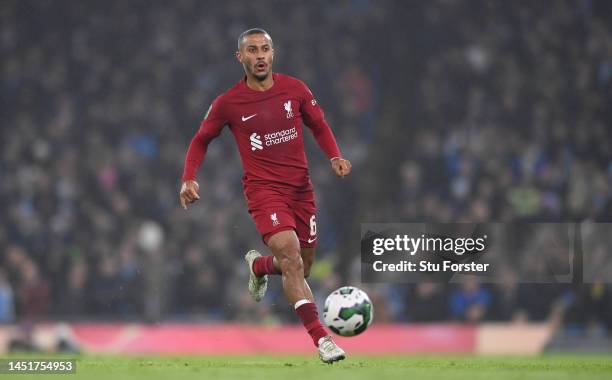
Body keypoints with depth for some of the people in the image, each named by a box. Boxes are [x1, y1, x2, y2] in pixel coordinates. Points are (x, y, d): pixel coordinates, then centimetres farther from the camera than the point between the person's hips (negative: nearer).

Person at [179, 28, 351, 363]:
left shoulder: (294, 89, 1)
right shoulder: (228, 103, -5)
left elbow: (319, 126, 15)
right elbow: (201, 140, 10)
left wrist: (335, 157, -3)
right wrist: (189, 178, -5)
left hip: (301, 188, 4)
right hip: (264, 188, -4)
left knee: (301, 268, 13)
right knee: (290, 255, -25)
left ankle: (258, 266, 49)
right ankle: (321, 338, -30)